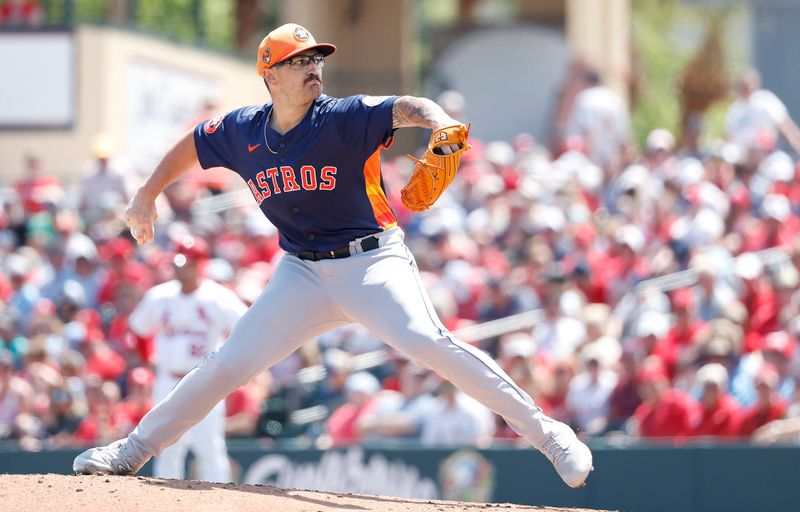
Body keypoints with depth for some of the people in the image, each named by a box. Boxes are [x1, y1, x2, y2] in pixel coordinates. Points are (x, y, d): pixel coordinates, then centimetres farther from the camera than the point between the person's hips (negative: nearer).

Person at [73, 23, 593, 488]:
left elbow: (407, 108, -28)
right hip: (302, 274, 4)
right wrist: (147, 196, 18)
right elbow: (190, 146, 21)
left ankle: (544, 431, -24)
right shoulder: (242, 131, 2)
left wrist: (443, 127, -49)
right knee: (230, 363, 0)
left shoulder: (345, 118, -12)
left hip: (372, 262, -4)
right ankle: (135, 449, 14)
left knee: (427, 341, -26)